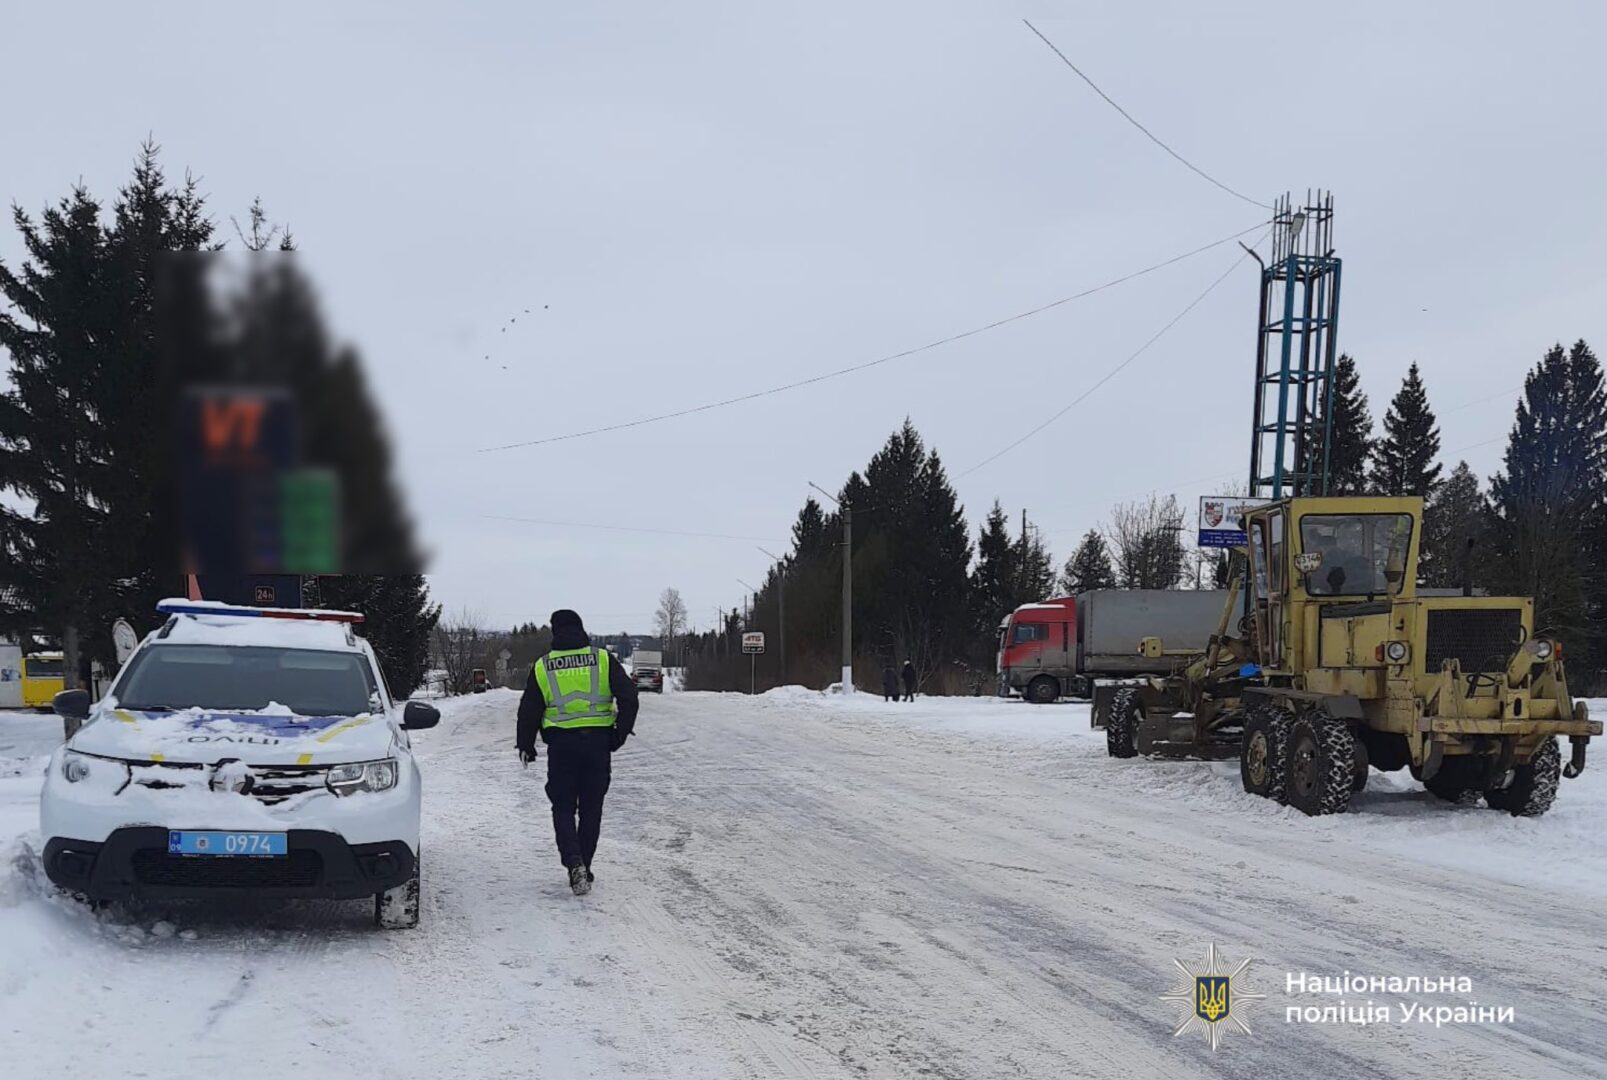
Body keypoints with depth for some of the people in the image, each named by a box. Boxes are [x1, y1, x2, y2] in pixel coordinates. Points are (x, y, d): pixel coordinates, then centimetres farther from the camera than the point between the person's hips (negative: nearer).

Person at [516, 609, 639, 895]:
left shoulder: (542, 667, 2)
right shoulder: (603, 660, 1)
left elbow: (529, 711, 4)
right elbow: (629, 698, -5)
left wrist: (525, 745, 17)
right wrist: (620, 733, 4)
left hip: (561, 745, -1)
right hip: (598, 743, 1)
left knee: (563, 808, 7)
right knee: (591, 809, 13)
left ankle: (574, 863, -15)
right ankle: (583, 869, 17)